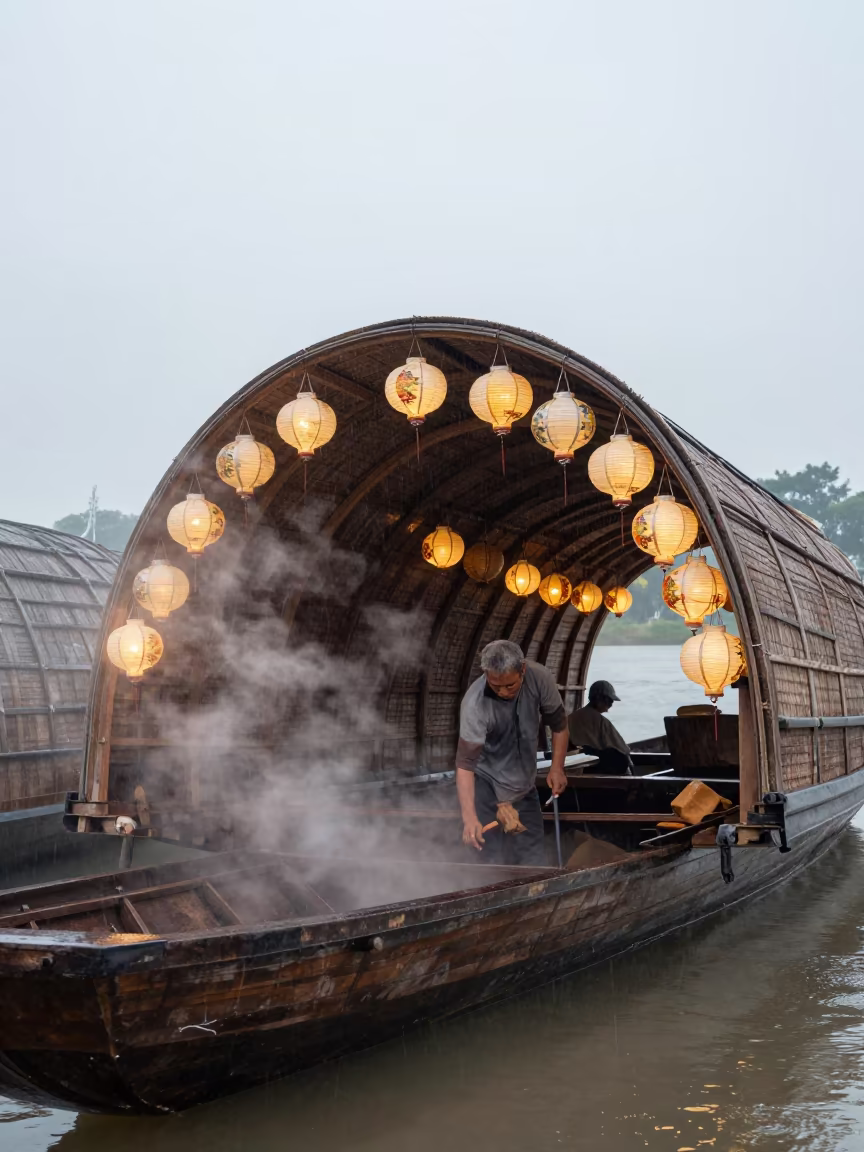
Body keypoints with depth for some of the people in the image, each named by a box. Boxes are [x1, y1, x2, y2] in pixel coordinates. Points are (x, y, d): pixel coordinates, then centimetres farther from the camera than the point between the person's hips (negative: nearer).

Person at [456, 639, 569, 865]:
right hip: (487, 784, -4)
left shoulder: (539, 677, -19)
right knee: (496, 862, -10)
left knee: (535, 863, 8)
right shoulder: (475, 704, -31)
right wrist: (469, 817, -45)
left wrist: (557, 767, -6)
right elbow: (465, 764, -35)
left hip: (525, 783, 4)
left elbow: (559, 724, 0)